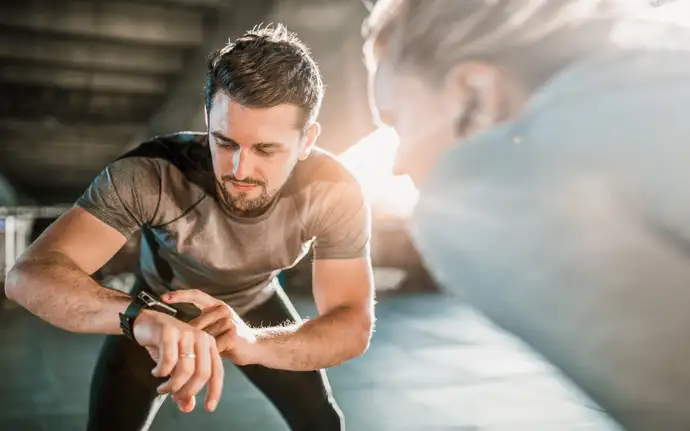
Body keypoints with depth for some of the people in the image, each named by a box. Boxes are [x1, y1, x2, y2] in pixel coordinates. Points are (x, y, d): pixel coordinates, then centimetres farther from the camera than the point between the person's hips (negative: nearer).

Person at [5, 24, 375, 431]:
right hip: (158, 307, -1)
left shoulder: (334, 193, -33)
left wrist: (255, 341, -52)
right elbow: (30, 273, -44)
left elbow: (355, 324, -32)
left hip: (257, 306, 2)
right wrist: (140, 316, -65)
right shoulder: (150, 174, -39)